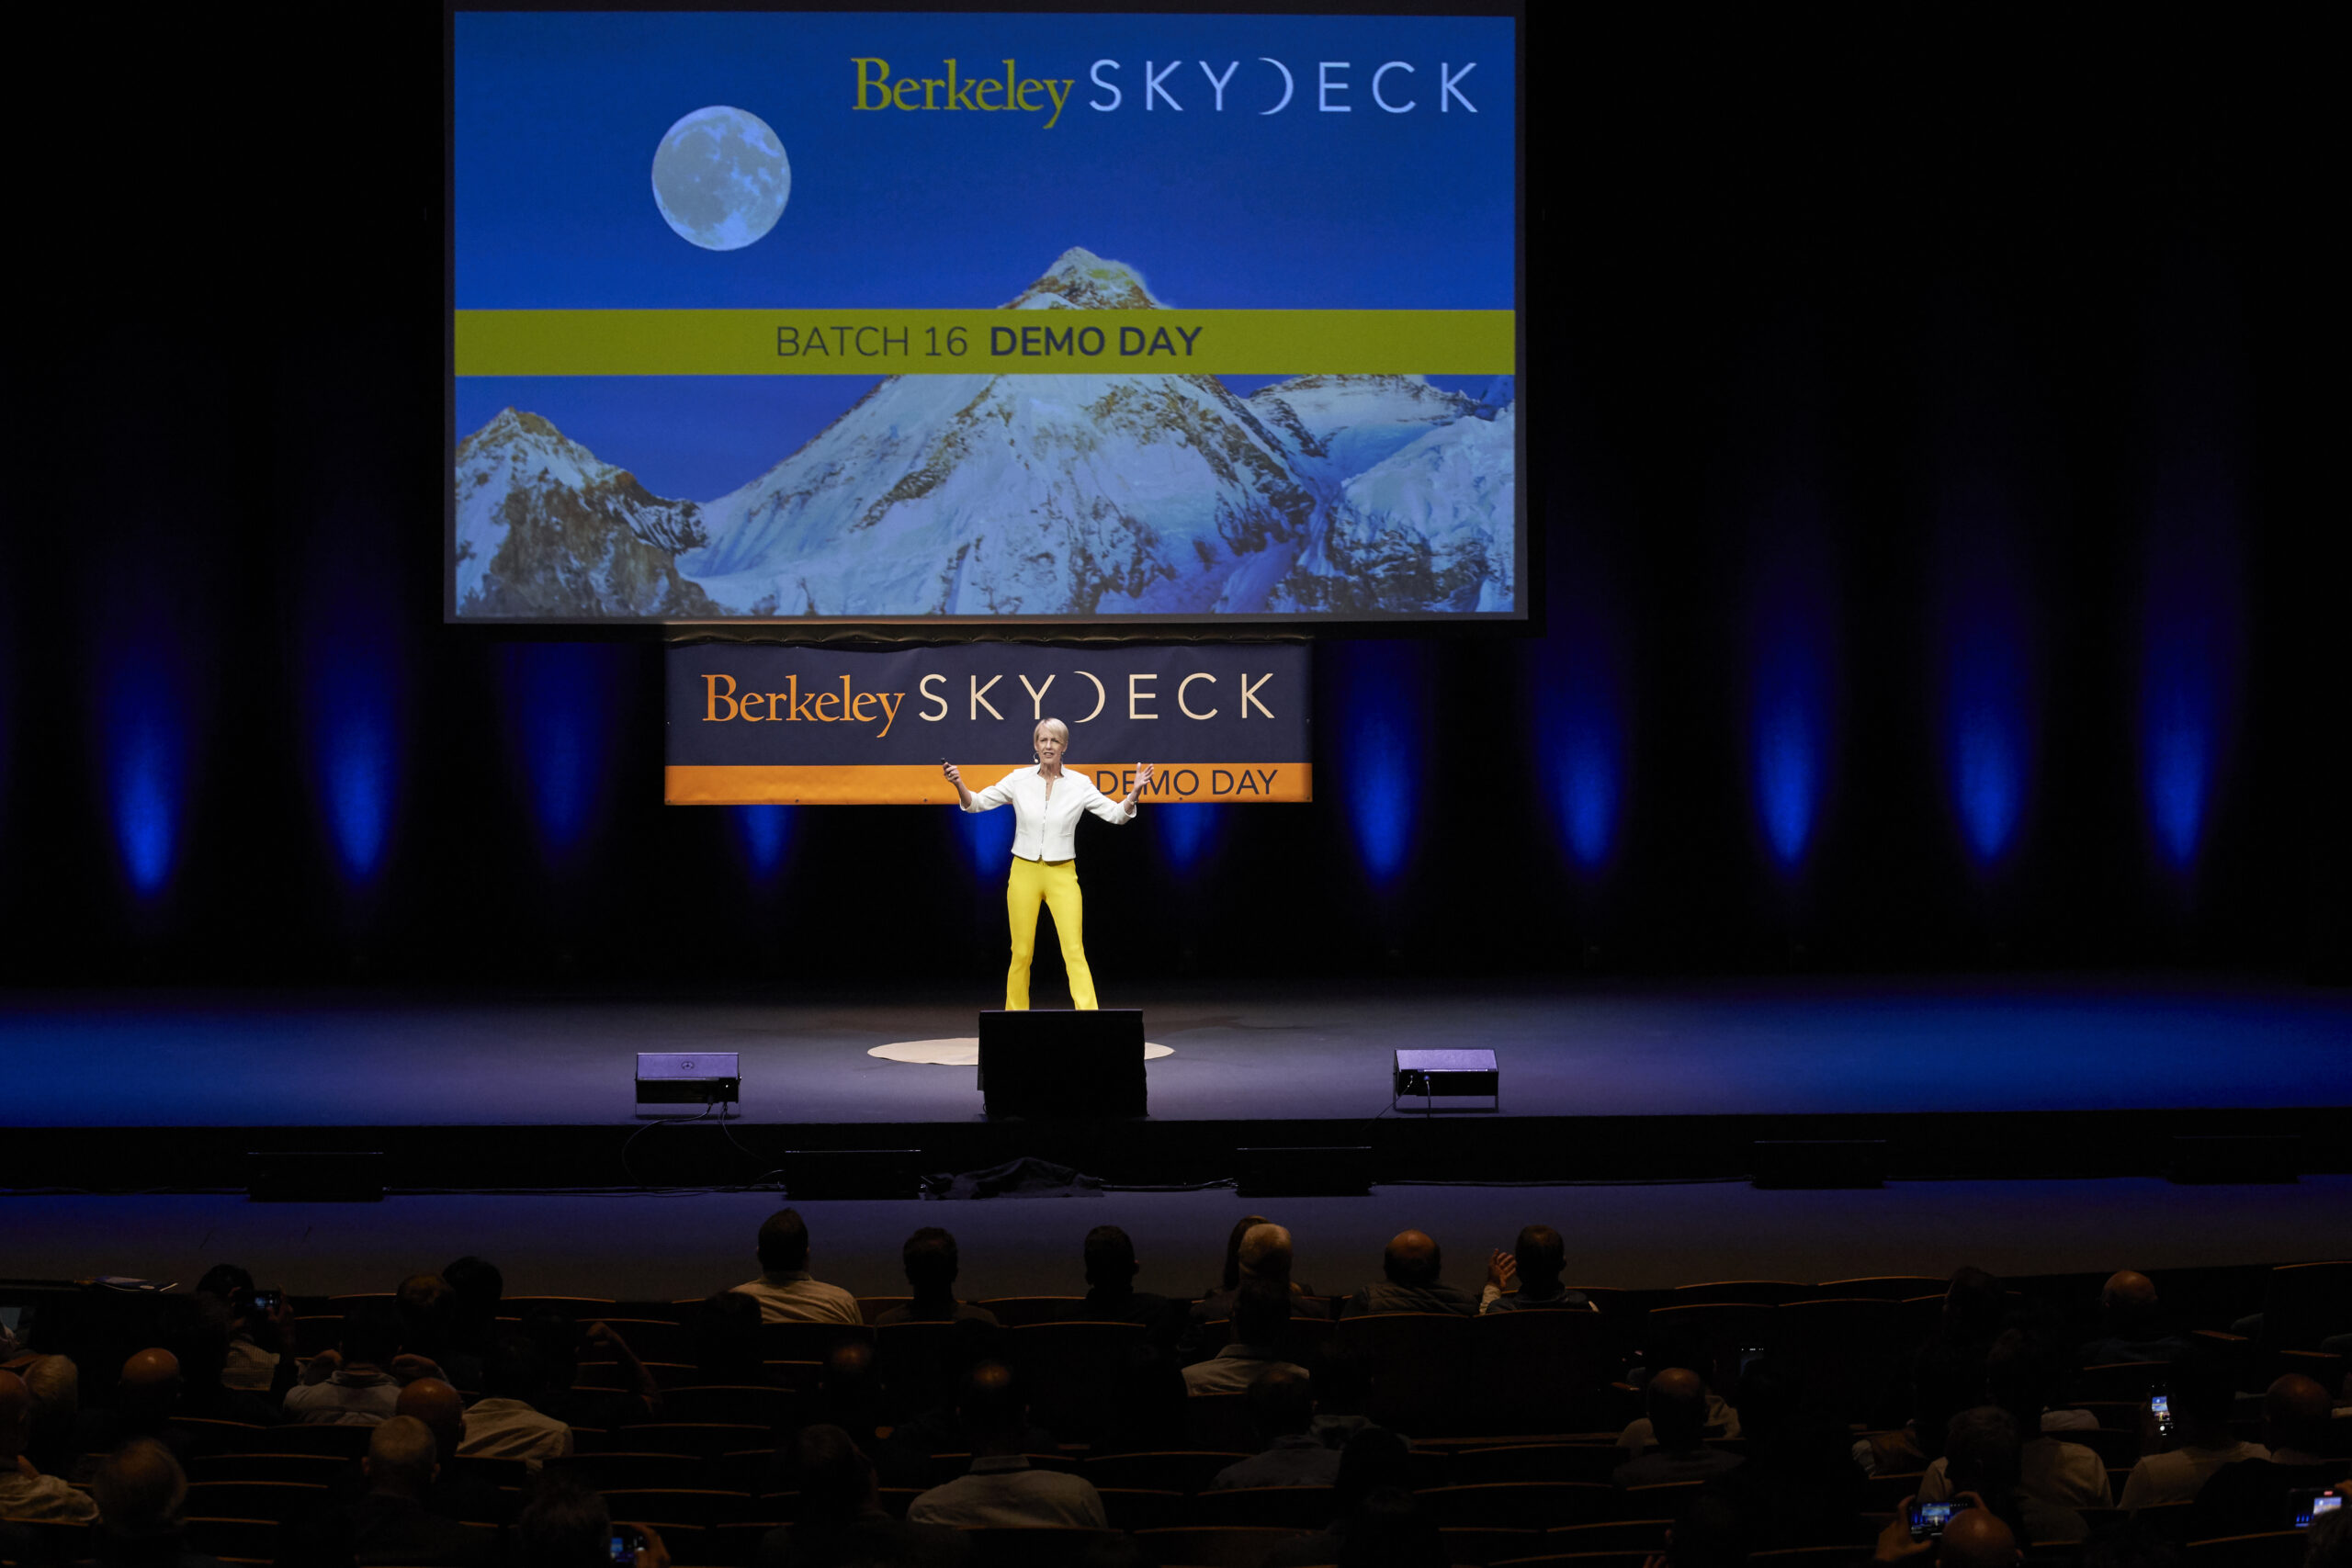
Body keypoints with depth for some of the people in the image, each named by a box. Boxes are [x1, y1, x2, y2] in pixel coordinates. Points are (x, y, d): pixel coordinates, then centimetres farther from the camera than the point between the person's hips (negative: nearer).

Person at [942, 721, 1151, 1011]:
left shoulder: (1079, 784, -2)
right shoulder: (1019, 779, 0)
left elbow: (1116, 814, -3)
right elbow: (976, 803, 2)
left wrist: (1134, 793, -22)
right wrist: (959, 785, -18)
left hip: (1062, 875, -1)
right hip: (1025, 871, 1)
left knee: (1074, 951, -10)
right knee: (1021, 954, 4)